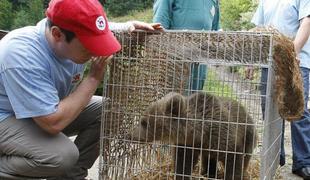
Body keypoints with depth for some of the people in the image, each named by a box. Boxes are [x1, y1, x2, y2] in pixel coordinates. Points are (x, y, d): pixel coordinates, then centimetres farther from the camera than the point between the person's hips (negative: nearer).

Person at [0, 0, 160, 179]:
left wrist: (129, 26, -14)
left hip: (47, 110, 8)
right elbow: (54, 123, -39)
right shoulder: (23, 55, -38)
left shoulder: (77, 35, -16)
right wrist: (94, 78, -31)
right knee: (64, 155, -31)